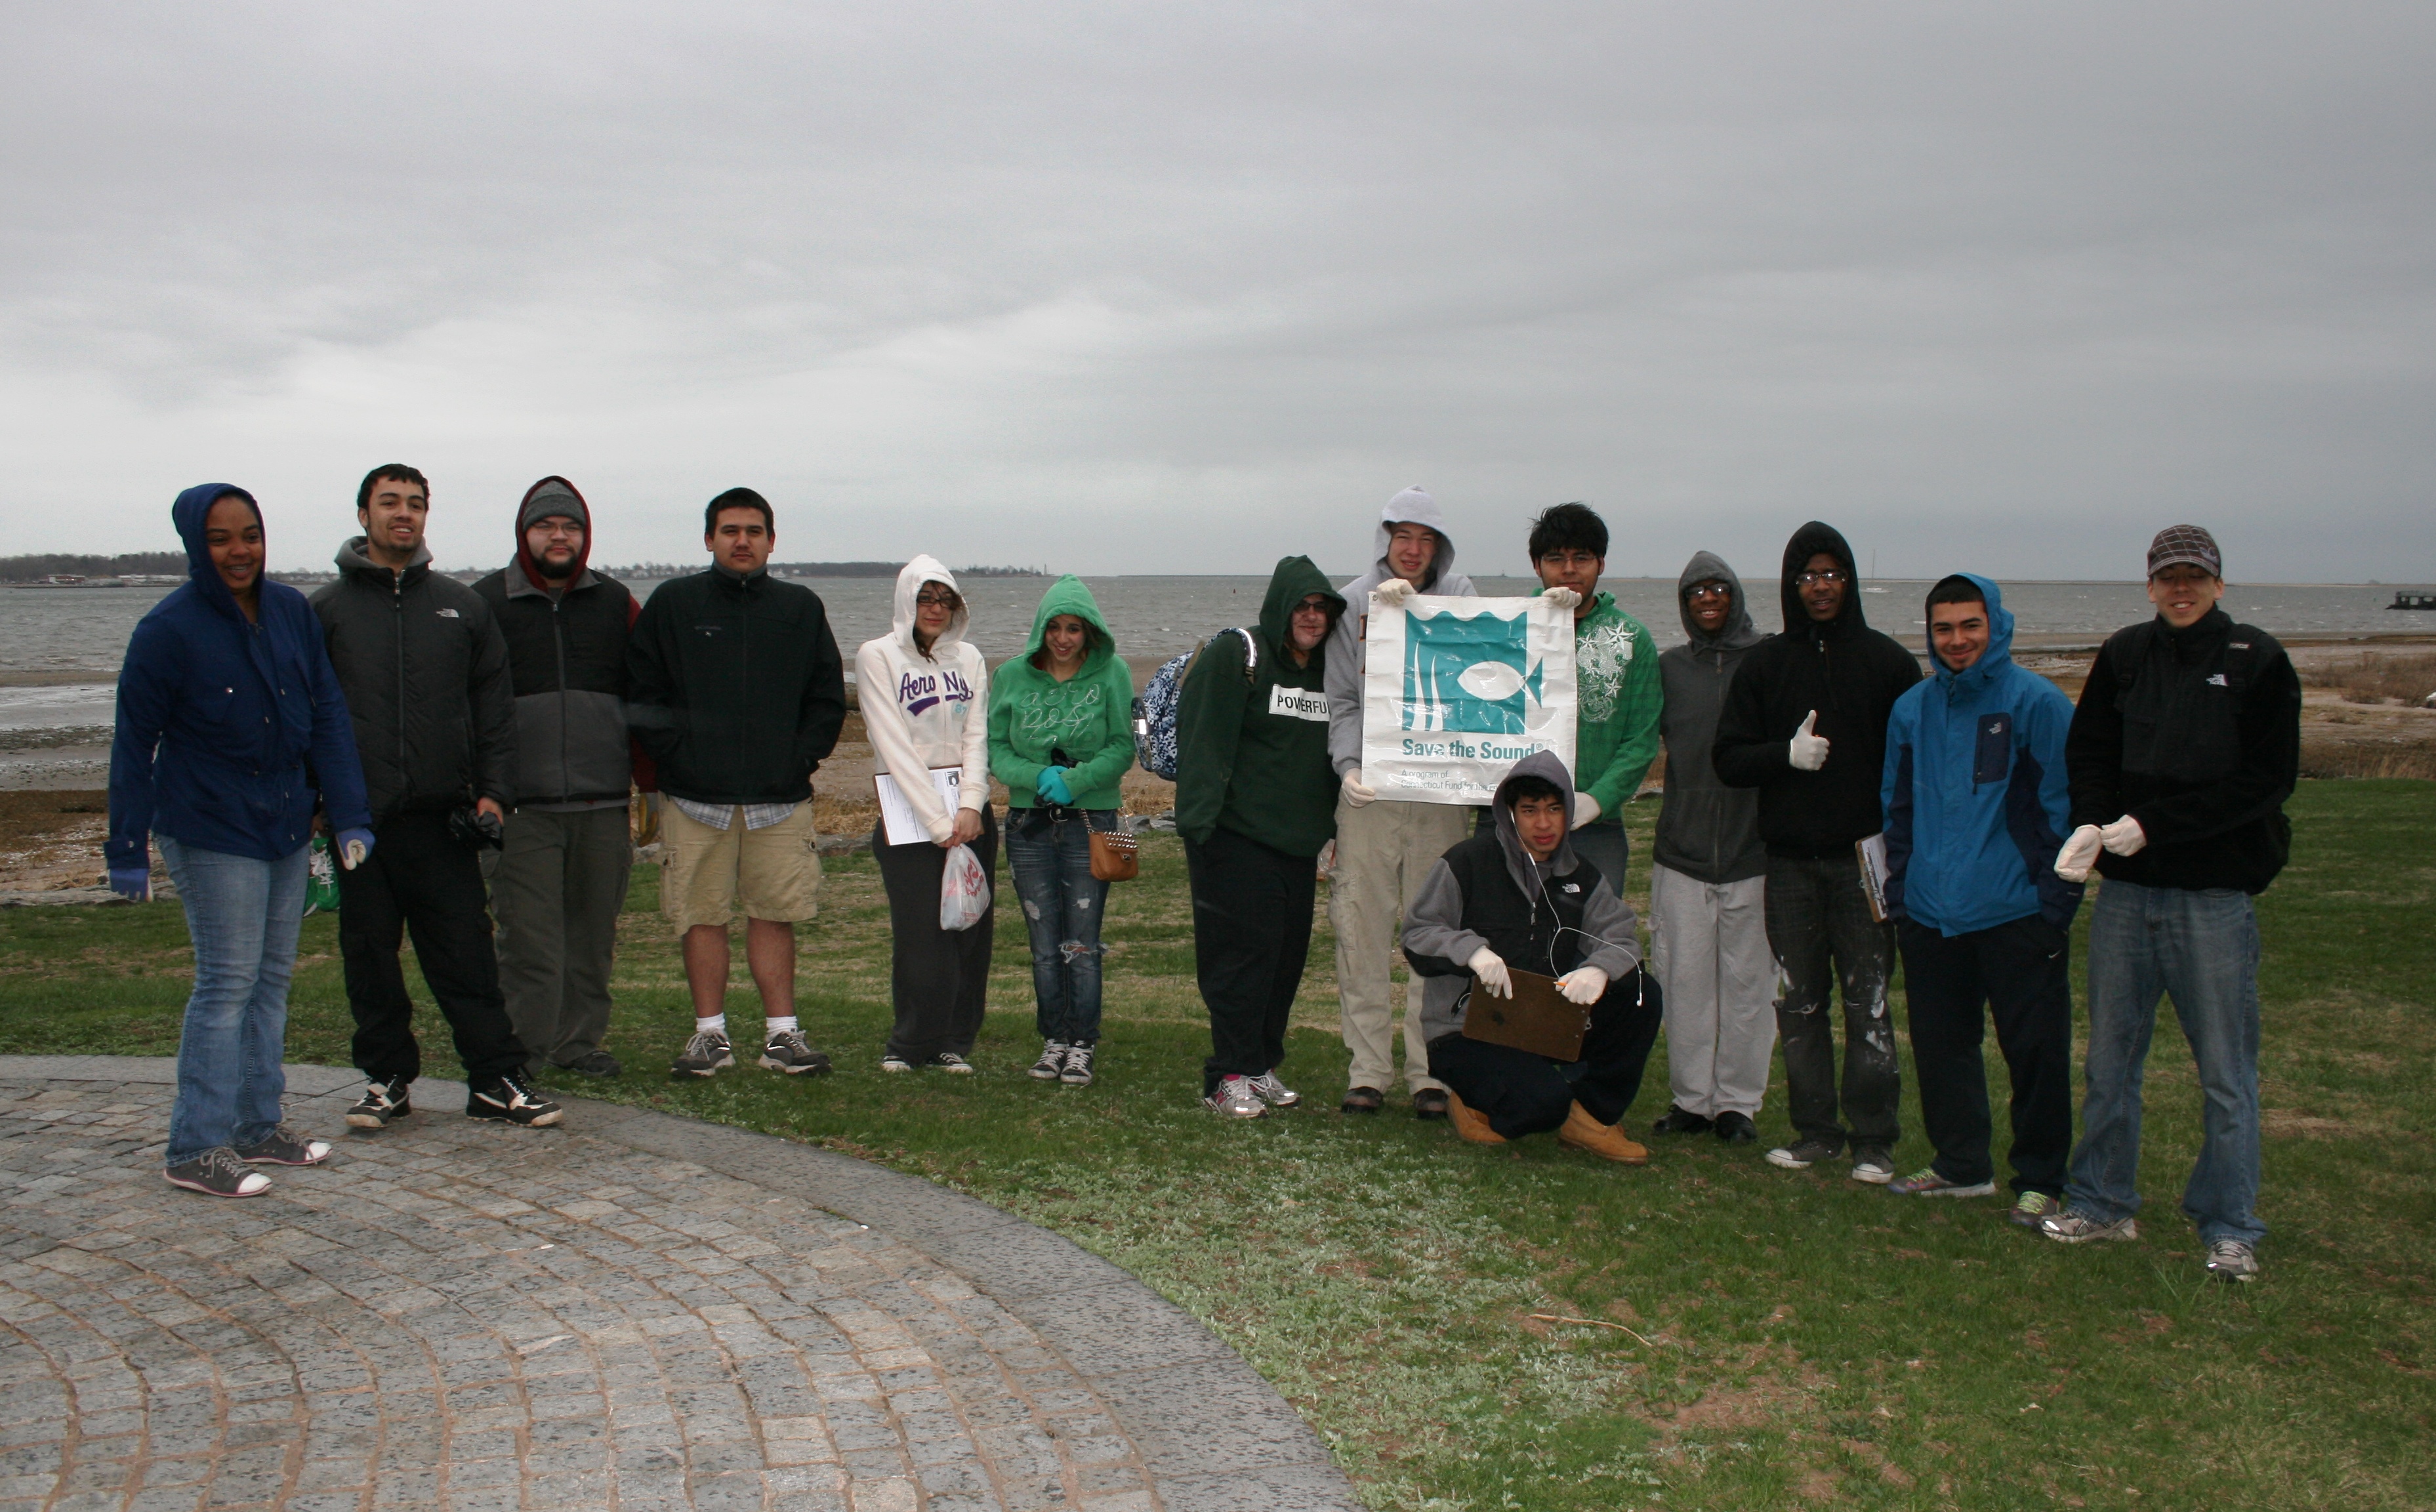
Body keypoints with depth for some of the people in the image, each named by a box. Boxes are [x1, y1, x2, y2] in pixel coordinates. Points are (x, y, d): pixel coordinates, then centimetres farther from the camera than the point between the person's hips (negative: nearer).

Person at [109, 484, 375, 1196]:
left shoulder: (291, 610, 1)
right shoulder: (169, 629, -12)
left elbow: (327, 715, 5)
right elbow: (134, 743, -9)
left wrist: (350, 814, -1)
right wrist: (128, 849, -11)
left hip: (286, 827, 6)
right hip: (210, 832, -6)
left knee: (273, 976, 11)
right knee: (227, 981, -6)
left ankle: (259, 1125, 22)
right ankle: (196, 1150, 3)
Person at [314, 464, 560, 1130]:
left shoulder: (463, 606, 12)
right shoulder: (326, 610, 8)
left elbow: (495, 706, 12)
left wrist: (494, 791, 2)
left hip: (442, 815, 0)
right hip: (358, 816, 0)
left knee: (467, 949, 0)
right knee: (370, 955, 6)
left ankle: (496, 1079, 5)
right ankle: (387, 1076, 18)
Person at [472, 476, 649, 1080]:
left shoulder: (615, 602, 12)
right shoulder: (487, 602, 5)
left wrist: (649, 784, 10)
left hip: (604, 803, 3)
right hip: (523, 804, -2)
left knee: (594, 932, 8)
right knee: (528, 934, -3)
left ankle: (581, 1040, 20)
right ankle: (522, 1049, 7)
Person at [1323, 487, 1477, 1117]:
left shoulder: (1457, 594, 9)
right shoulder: (1354, 600, 8)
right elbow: (1340, 697, 5)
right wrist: (1348, 764, -9)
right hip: (1369, 789, 0)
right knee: (1362, 932, 0)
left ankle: (1430, 1071, 9)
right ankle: (1368, 1068, 9)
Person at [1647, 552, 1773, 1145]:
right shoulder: (1669, 666, 10)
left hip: (1752, 849, -2)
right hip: (1680, 850, 2)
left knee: (1747, 980, 3)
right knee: (1684, 979, 5)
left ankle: (1737, 1101, 13)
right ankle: (1691, 1096, 16)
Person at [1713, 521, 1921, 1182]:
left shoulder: (1888, 662, 3)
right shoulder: (1763, 664, 7)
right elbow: (1727, 757, 6)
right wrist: (1787, 753, -13)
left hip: (1865, 859, -2)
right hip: (1789, 861, 2)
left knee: (1868, 1002, -1)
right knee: (1799, 1002, 7)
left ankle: (1874, 1139, 7)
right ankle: (1815, 1129, 18)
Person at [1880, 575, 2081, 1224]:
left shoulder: (2037, 703, -5)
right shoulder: (1912, 709, 9)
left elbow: (2061, 808, -5)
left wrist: (2055, 902, -9)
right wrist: (1899, 892, 11)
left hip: (2017, 915, -5)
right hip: (1931, 916, 5)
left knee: (2034, 1050, 1)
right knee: (1940, 1047, 14)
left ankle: (2041, 1179, 14)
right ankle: (1961, 1164, 29)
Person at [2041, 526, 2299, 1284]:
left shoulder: (2258, 661, -2)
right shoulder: (2124, 655, 8)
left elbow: (2268, 779, -7)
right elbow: (2086, 751, 7)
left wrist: (2155, 823, -14)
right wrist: (2090, 824, -13)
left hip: (2216, 894, -3)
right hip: (2126, 890, 4)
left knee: (2226, 1072, 2)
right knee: (2109, 1059, 12)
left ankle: (2230, 1228, 14)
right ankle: (2102, 1204, 25)